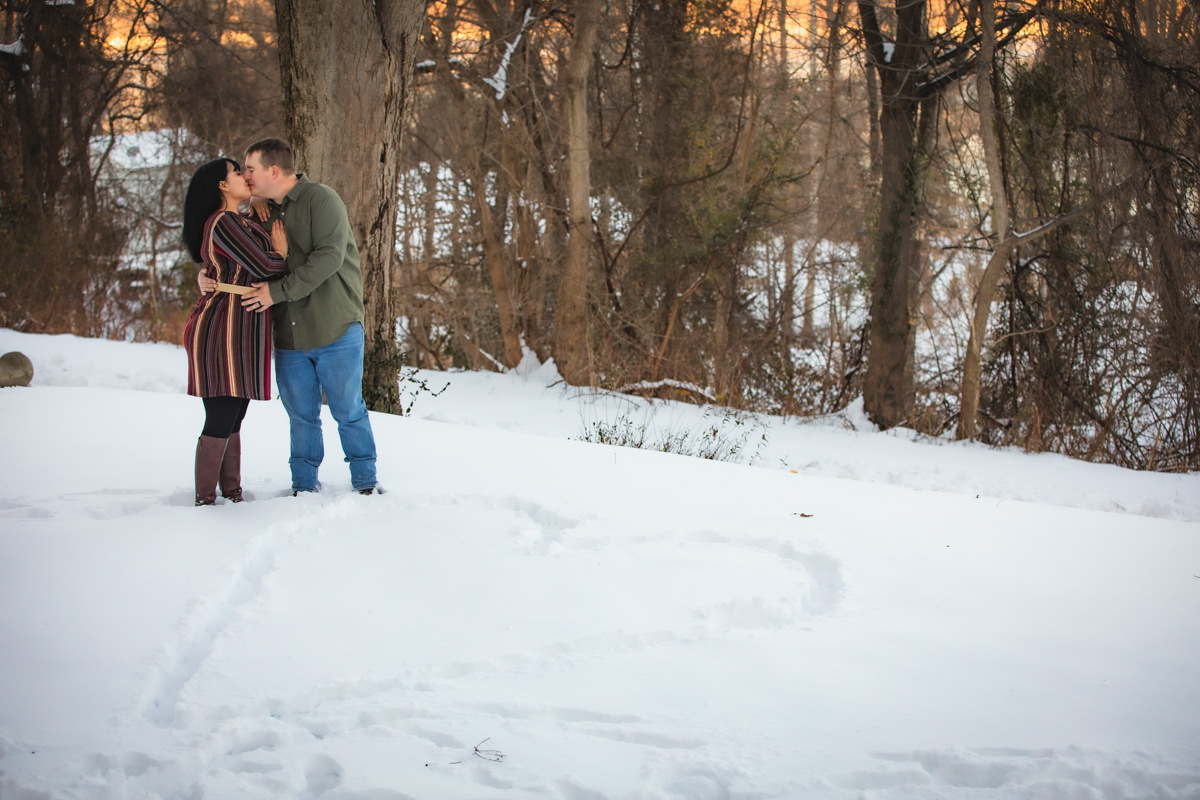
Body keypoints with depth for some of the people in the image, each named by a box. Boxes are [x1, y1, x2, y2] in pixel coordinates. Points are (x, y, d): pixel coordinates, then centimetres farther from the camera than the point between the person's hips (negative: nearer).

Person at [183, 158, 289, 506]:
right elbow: (262, 266, -17)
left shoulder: (238, 222, 19)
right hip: (223, 330, -10)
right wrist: (281, 253, 3)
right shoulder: (224, 223, -14)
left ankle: (232, 494, 19)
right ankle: (205, 500, -1)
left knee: (232, 419, 13)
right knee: (221, 420, -6)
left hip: (238, 331, 10)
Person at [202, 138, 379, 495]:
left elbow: (328, 257, -22)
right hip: (288, 336, 6)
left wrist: (279, 290, -23)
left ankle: (365, 480, 18)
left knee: (348, 410, 3)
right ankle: (304, 485, 22)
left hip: (335, 331, -6)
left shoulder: (320, 199, -10)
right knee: (301, 415, 10)